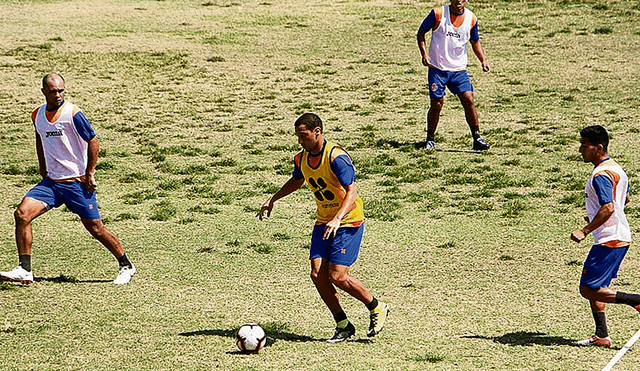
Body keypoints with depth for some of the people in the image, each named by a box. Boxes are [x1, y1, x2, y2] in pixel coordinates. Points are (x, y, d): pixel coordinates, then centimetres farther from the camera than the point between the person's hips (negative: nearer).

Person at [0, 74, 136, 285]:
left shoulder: (73, 113, -13)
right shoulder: (37, 115, 5)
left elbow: (93, 142, -9)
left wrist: (89, 174, -11)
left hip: (78, 183, -5)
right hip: (51, 181, 5)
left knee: (95, 228, -2)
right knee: (22, 214, -12)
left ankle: (126, 266, 19)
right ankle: (25, 271, -9)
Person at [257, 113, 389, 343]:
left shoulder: (336, 157, -22)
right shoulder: (301, 159, 2)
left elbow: (351, 192, -28)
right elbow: (296, 181, 26)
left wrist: (337, 220, -41)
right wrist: (272, 199, 24)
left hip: (348, 221, -7)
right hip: (323, 221, 7)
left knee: (337, 276, -15)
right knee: (317, 274, -6)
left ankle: (376, 308, 9)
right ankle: (343, 326, 7)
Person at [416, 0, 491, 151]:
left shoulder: (471, 18, 0)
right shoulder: (438, 14, -10)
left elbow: (475, 42, 15)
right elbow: (421, 32, 1)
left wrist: (483, 60, 2)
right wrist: (424, 53, -12)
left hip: (459, 69, 2)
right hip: (437, 69, -2)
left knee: (468, 100, -8)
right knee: (437, 104, -4)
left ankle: (477, 138, 0)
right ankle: (430, 139, 16)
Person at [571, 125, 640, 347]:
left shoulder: (601, 175, -18)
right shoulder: (615, 168, 15)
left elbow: (608, 208, -28)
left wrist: (584, 231, -24)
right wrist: (595, 217, 32)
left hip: (610, 241, -10)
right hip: (620, 237, 10)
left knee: (589, 290, -8)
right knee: (593, 288, 14)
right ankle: (601, 336, 14)